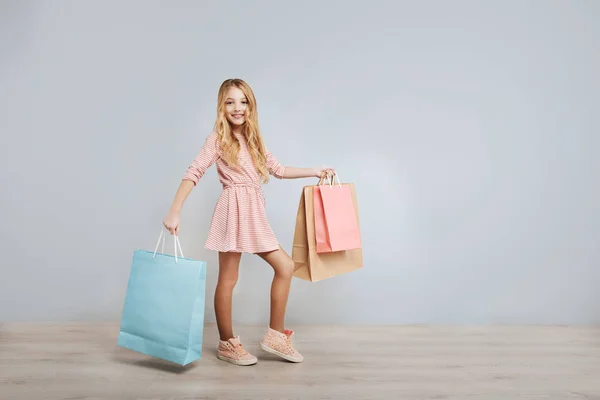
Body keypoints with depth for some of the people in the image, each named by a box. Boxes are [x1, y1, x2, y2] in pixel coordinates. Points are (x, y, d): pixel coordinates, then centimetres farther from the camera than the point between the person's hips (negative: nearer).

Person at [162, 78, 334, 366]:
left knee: (285, 266, 6)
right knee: (228, 278, 1)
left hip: (254, 214, 8)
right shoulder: (218, 138, -4)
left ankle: (275, 335, 16)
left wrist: (314, 171, 22)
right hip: (234, 210, -8)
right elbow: (193, 174, -13)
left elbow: (278, 169, 23)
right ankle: (227, 344, 16)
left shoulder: (252, 139, 17)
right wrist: (174, 212, -23)